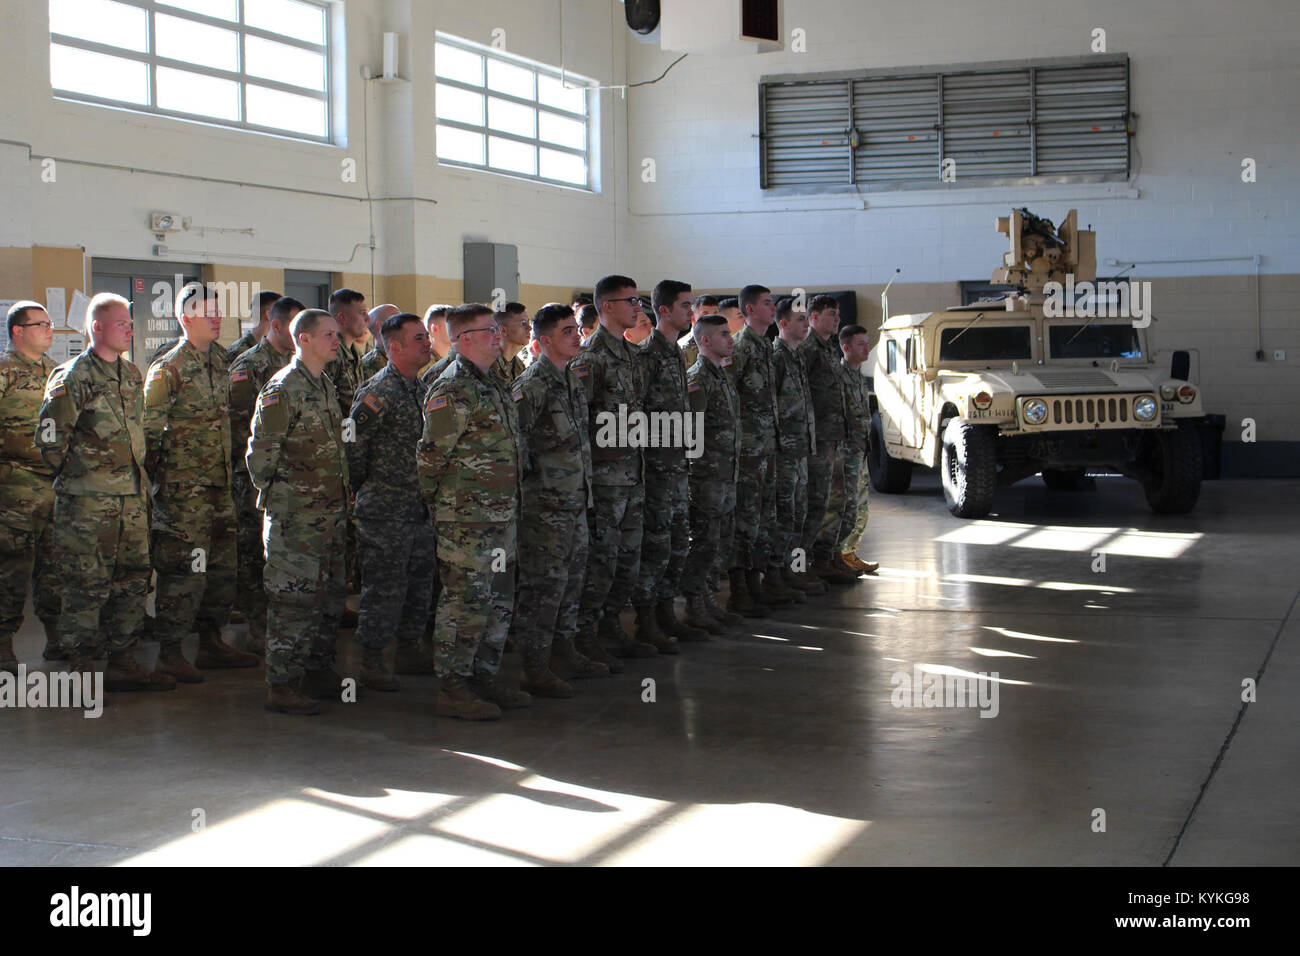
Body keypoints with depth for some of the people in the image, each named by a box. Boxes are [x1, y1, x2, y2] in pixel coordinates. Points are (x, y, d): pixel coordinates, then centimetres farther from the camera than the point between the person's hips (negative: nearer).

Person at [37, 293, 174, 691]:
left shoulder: (132, 375, 14)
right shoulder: (72, 377, -10)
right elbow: (49, 437, -10)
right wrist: (71, 472, 0)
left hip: (132, 496, 7)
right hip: (87, 500, -7)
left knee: (133, 580, 9)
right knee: (87, 584, -4)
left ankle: (123, 662, 19)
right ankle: (79, 669, 4)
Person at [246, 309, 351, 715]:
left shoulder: (327, 386, 14)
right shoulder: (282, 388, -13)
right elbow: (260, 451, -12)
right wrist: (272, 492, -4)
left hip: (331, 510, 9)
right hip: (295, 514, -9)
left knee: (331, 595, 14)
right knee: (293, 599, -5)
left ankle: (319, 672, 25)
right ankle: (281, 686, 1)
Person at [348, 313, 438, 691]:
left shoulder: (420, 389, 11)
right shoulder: (377, 393, -15)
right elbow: (353, 447, -12)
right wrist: (364, 488, -4)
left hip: (420, 506, 8)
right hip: (385, 509, -8)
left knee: (420, 579, 14)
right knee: (384, 585, -3)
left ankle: (410, 650, 26)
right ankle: (372, 660, 7)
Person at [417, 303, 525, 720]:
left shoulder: (491, 385, 16)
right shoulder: (452, 391, -14)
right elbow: (431, 455, -14)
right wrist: (436, 502, -5)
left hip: (502, 515, 9)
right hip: (466, 518, -9)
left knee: (500, 601, 14)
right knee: (465, 601, -5)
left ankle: (485, 677, 24)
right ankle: (452, 688, 3)